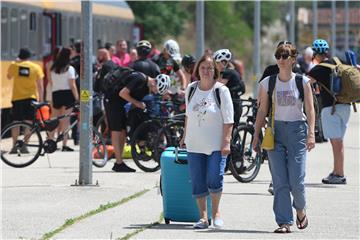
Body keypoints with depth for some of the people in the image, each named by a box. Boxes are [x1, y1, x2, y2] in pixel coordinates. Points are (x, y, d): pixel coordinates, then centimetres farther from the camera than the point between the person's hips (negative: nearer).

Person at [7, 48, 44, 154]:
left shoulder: (14, 65, -1)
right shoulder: (36, 67, -1)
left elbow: (9, 77, 19)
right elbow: (40, 85, -1)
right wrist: (41, 99, 5)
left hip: (17, 98, 1)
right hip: (31, 97, -1)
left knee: (16, 122, 8)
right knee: (28, 122, 2)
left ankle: (15, 146, 6)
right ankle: (24, 146, -4)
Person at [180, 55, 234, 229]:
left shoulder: (221, 90, -5)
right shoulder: (191, 89, 8)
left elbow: (228, 120, -7)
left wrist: (226, 142, -14)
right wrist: (185, 136, 21)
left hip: (216, 146, -4)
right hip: (194, 145, 4)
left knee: (214, 180, -12)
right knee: (198, 183, 3)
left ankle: (216, 212, 9)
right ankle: (203, 217, 11)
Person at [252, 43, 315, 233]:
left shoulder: (302, 82, 1)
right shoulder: (267, 83, 4)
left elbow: (310, 110, 0)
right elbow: (262, 110, 8)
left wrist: (311, 133, -10)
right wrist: (256, 135, 5)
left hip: (297, 130, -1)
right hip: (275, 131, 2)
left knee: (296, 179, -6)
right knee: (280, 181, -3)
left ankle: (300, 209, 24)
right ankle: (284, 222, 0)